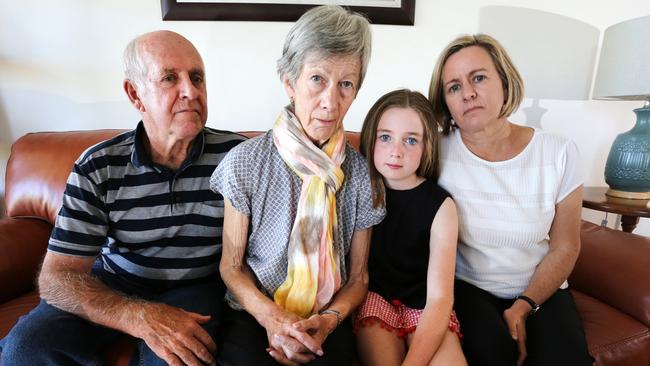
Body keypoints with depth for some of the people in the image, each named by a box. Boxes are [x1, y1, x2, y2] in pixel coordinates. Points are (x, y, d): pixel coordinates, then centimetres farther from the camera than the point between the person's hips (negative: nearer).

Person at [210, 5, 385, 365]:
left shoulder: (360, 172, -6)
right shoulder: (245, 161, -10)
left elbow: (358, 276, 2)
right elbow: (231, 265, -2)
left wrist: (330, 319, -15)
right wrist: (271, 315, -17)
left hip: (327, 319, 1)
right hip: (253, 312, -1)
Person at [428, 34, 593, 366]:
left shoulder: (558, 153, -6)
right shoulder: (437, 154, -13)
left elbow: (565, 246, -1)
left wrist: (524, 306, -8)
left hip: (540, 289, 2)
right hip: (466, 287, -1)